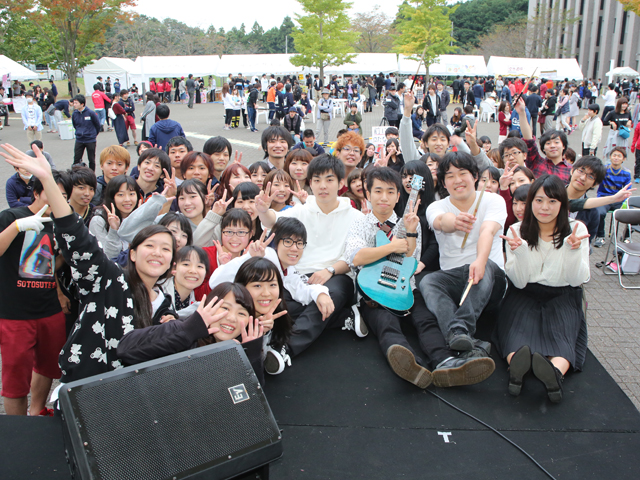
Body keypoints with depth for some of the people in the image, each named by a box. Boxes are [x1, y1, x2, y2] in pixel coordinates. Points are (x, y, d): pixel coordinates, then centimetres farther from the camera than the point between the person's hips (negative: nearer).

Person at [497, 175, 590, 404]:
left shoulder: (576, 229, 0)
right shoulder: (518, 231, -1)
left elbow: (577, 280, -4)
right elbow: (519, 282, -7)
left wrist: (573, 250, -21)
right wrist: (520, 251, -24)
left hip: (562, 297, 1)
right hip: (525, 295, 0)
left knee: (561, 330, -31)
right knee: (519, 327, -32)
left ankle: (556, 371, -59)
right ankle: (516, 365, -60)